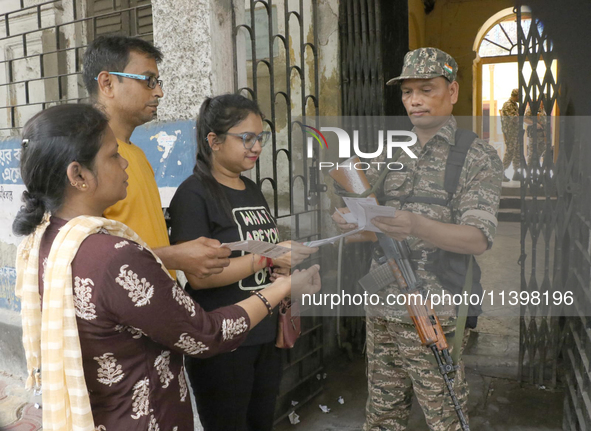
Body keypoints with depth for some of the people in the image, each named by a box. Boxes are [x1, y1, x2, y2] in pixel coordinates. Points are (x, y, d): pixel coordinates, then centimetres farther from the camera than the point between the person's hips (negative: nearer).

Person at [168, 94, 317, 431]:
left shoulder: (253, 190, 12)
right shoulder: (194, 194, -13)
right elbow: (198, 275, -20)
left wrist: (287, 267, 2)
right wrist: (267, 257, -22)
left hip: (267, 337, 7)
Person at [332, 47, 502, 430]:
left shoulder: (479, 157, -3)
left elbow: (478, 238, -15)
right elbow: (363, 220, 9)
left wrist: (416, 227, -34)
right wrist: (350, 222, -16)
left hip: (435, 316, -4)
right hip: (381, 311, 5)